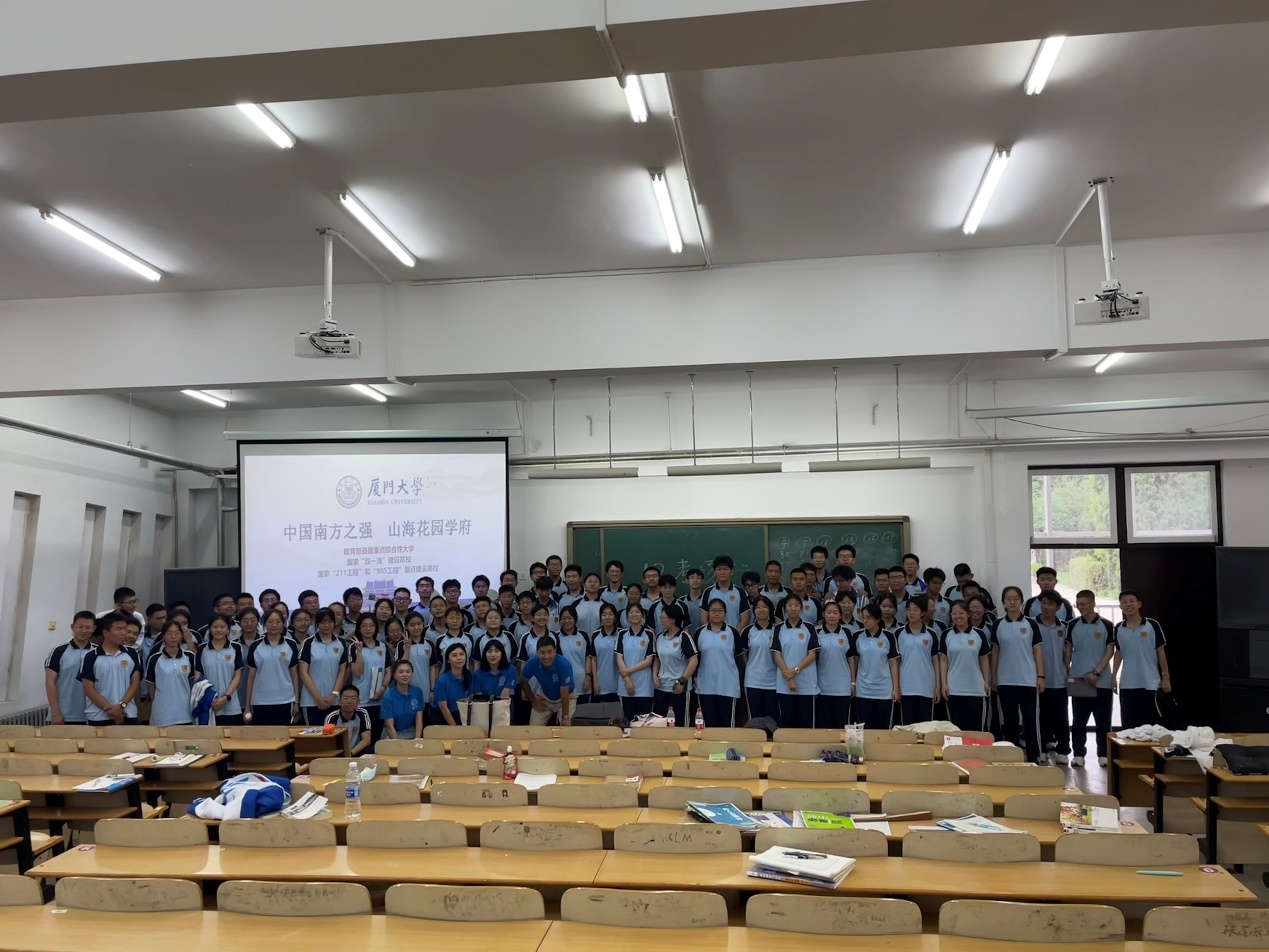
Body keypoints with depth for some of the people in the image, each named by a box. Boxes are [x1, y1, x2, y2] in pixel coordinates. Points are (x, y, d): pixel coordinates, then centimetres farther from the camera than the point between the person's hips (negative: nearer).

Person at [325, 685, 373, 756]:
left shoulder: (362, 714, -6)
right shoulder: (331, 717, -10)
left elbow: (367, 740, -12)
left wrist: (351, 753, -28)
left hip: (356, 753, 1)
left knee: (369, 751, -29)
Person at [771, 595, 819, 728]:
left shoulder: (809, 629, 3)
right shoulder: (779, 629, 4)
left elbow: (812, 655, -2)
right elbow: (777, 655, -1)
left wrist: (795, 670, -14)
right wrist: (789, 678, -10)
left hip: (806, 683, 0)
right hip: (784, 683, 0)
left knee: (806, 721, 3)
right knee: (786, 720, 3)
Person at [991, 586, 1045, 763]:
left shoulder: (1030, 624, 2)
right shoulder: (998, 625, 4)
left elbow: (1038, 651, 1)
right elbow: (995, 652, 8)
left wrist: (1041, 676, -5)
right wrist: (993, 677, 4)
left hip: (1028, 681, -1)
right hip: (1005, 681, 1)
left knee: (1030, 720, 0)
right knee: (1009, 720, 7)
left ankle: (1033, 758, 7)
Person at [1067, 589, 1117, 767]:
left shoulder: (1107, 625, -2)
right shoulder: (1073, 625, 4)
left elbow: (1110, 652, -4)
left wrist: (1096, 672, -13)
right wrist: (1066, 673, 2)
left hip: (1102, 681, -1)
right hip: (1078, 680, 2)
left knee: (1103, 721, 4)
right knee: (1078, 721, 4)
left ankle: (1103, 755, 14)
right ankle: (1078, 754, 10)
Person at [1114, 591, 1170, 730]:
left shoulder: (1152, 625, -4)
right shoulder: (1119, 629, 6)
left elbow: (1160, 652, -1)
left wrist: (1165, 677, -4)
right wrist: (1113, 677, 7)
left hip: (1150, 684, -3)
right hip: (1127, 685, 3)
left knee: (1151, 724, 5)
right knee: (1128, 725, 7)